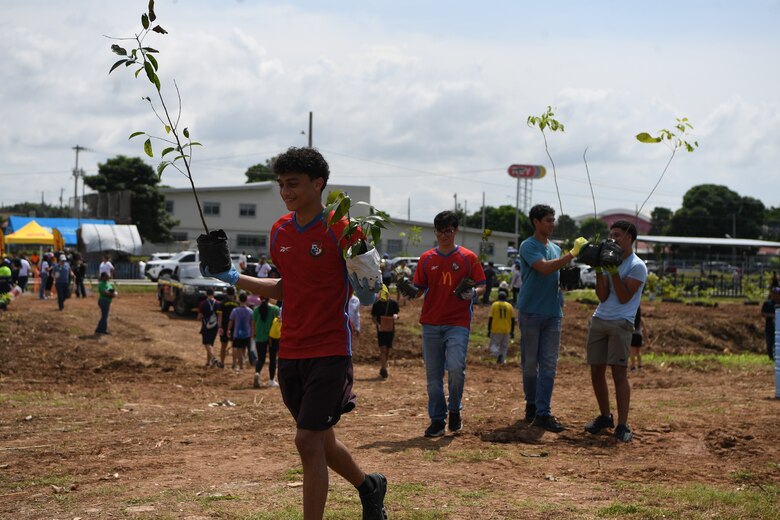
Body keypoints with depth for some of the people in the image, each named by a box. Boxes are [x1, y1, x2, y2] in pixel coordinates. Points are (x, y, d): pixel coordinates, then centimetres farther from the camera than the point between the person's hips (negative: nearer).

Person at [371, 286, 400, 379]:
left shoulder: (393, 303, 3)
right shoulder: (376, 304, -2)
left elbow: (397, 313, 11)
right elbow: (373, 317, 3)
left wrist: (395, 316, -14)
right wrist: (378, 324, -16)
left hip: (390, 329, 3)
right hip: (381, 329, -3)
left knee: (388, 350, 9)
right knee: (383, 349, -14)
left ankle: (383, 369, 23)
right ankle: (383, 369, -18)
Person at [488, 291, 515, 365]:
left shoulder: (494, 305, -2)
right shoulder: (510, 306, 2)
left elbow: (490, 318, -5)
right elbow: (512, 320, 2)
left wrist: (489, 330, 2)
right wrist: (512, 332, 9)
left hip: (496, 330, -2)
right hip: (506, 331, 2)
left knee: (493, 346, 4)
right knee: (504, 347, 13)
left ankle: (498, 354, -24)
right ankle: (502, 361, 3)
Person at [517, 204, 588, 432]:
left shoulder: (555, 248, 16)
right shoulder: (528, 246, -6)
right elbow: (544, 268, -22)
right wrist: (573, 253, -23)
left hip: (553, 313, 5)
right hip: (531, 312, -5)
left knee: (549, 365, -2)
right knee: (530, 364, 4)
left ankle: (543, 413, -4)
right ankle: (532, 405, 20)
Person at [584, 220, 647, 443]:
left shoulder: (637, 266, -3)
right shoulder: (609, 261, 14)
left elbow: (624, 297, -11)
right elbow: (602, 296, 6)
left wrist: (614, 271, -14)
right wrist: (599, 270, -4)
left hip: (621, 323, -6)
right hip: (599, 320, 6)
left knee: (619, 372, -12)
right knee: (596, 371, 7)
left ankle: (622, 425, -10)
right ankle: (605, 417, 22)